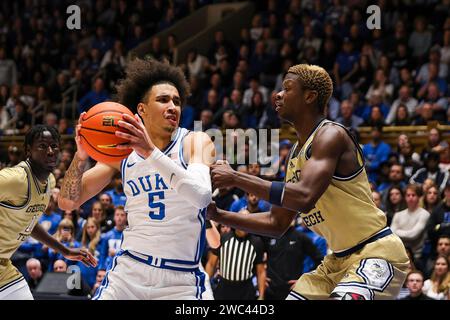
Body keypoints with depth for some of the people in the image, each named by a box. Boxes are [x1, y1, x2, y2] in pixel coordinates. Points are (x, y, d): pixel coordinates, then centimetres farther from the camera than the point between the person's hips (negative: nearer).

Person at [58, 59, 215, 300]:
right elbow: (68, 203, 3)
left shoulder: (196, 142, -4)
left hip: (181, 280, -2)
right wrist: (81, 157, -15)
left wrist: (151, 152, -31)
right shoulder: (122, 151, 5)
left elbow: (201, 195, -24)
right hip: (128, 270, 3)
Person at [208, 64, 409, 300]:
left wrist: (236, 178, -27)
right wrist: (218, 215, 6)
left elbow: (304, 198, -32)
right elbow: (277, 223, 17)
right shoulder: (296, 152, 11)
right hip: (339, 258, 10)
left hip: (377, 253, -10)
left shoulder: (331, 135, -17)